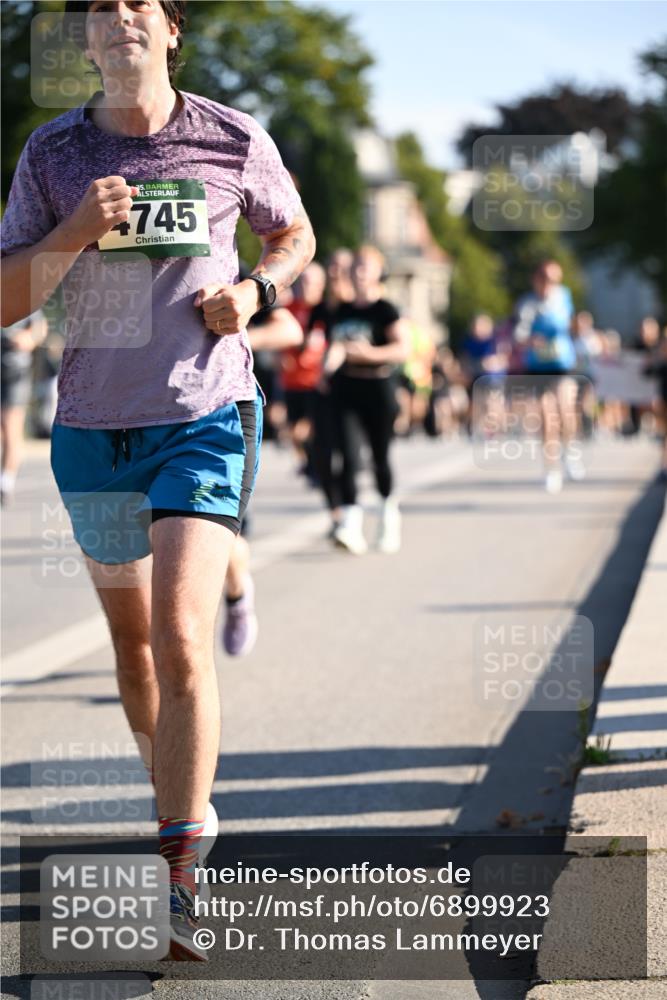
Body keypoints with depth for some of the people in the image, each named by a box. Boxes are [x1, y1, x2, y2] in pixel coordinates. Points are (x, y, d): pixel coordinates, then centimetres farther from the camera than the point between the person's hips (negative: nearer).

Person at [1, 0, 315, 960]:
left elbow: (296, 236, 17)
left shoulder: (234, 140, -2)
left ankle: (177, 878, -17)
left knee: (180, 636, -18)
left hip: (205, 420, -3)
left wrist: (253, 290, -4)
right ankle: (187, 809, 40)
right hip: (93, 423, 3)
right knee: (132, 639, 16)